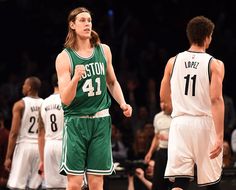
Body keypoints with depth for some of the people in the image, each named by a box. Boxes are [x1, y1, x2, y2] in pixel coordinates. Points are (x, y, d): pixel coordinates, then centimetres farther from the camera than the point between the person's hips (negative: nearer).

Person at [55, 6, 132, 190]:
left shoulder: (104, 50, 7)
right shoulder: (64, 57, -5)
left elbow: (112, 82, 23)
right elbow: (66, 99, -10)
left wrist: (122, 103, 7)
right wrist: (76, 78, -27)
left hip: (101, 120, 3)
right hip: (76, 121, -3)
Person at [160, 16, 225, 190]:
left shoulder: (173, 61, 7)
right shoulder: (214, 64, -4)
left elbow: (164, 96, 16)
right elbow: (216, 99, -14)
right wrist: (220, 136, -17)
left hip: (180, 123, 2)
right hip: (204, 123, -2)